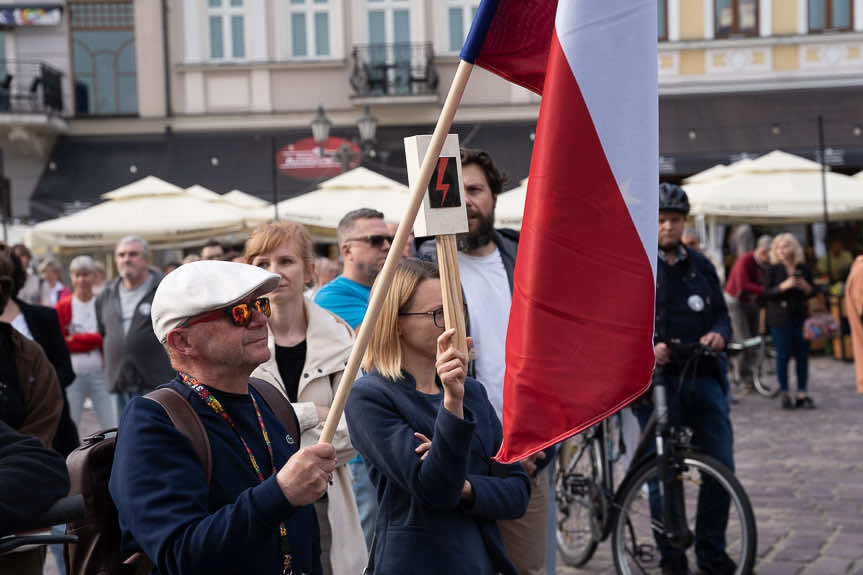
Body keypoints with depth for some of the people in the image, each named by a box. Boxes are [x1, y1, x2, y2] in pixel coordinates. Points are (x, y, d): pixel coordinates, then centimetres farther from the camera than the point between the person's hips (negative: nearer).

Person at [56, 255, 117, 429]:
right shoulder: (62, 307, 2)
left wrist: (76, 340, -8)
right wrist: (96, 339, -12)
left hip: (101, 374, 0)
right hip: (72, 375, 0)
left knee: (113, 427, -2)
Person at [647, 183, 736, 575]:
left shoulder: (701, 266, 14)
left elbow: (721, 314, 16)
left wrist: (718, 333, -7)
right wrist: (646, 345, -22)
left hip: (704, 377, 4)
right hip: (657, 380, -4)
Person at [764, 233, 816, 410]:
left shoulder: (804, 268, 9)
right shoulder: (773, 270, 0)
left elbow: (812, 293, 13)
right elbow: (767, 293, -7)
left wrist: (806, 287, -9)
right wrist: (784, 286, -19)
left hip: (800, 317, 3)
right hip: (780, 319, -3)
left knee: (802, 355, 1)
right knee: (783, 356, -3)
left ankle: (802, 394, 7)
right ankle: (784, 394, 4)